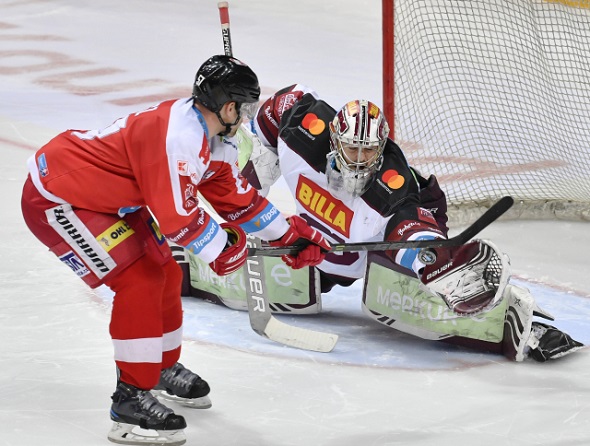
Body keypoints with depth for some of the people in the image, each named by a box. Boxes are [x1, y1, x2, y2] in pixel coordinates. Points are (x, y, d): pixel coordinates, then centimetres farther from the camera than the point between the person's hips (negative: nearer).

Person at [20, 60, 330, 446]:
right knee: (139, 282, -16)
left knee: (165, 272, 16)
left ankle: (162, 369, 37)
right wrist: (222, 248, -12)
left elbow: (236, 196, 15)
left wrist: (290, 233, 16)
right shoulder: (178, 138, -30)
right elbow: (177, 218, -28)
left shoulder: (211, 139, 3)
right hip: (56, 199, -11)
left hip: (106, 197, 11)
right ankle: (131, 399, -9)